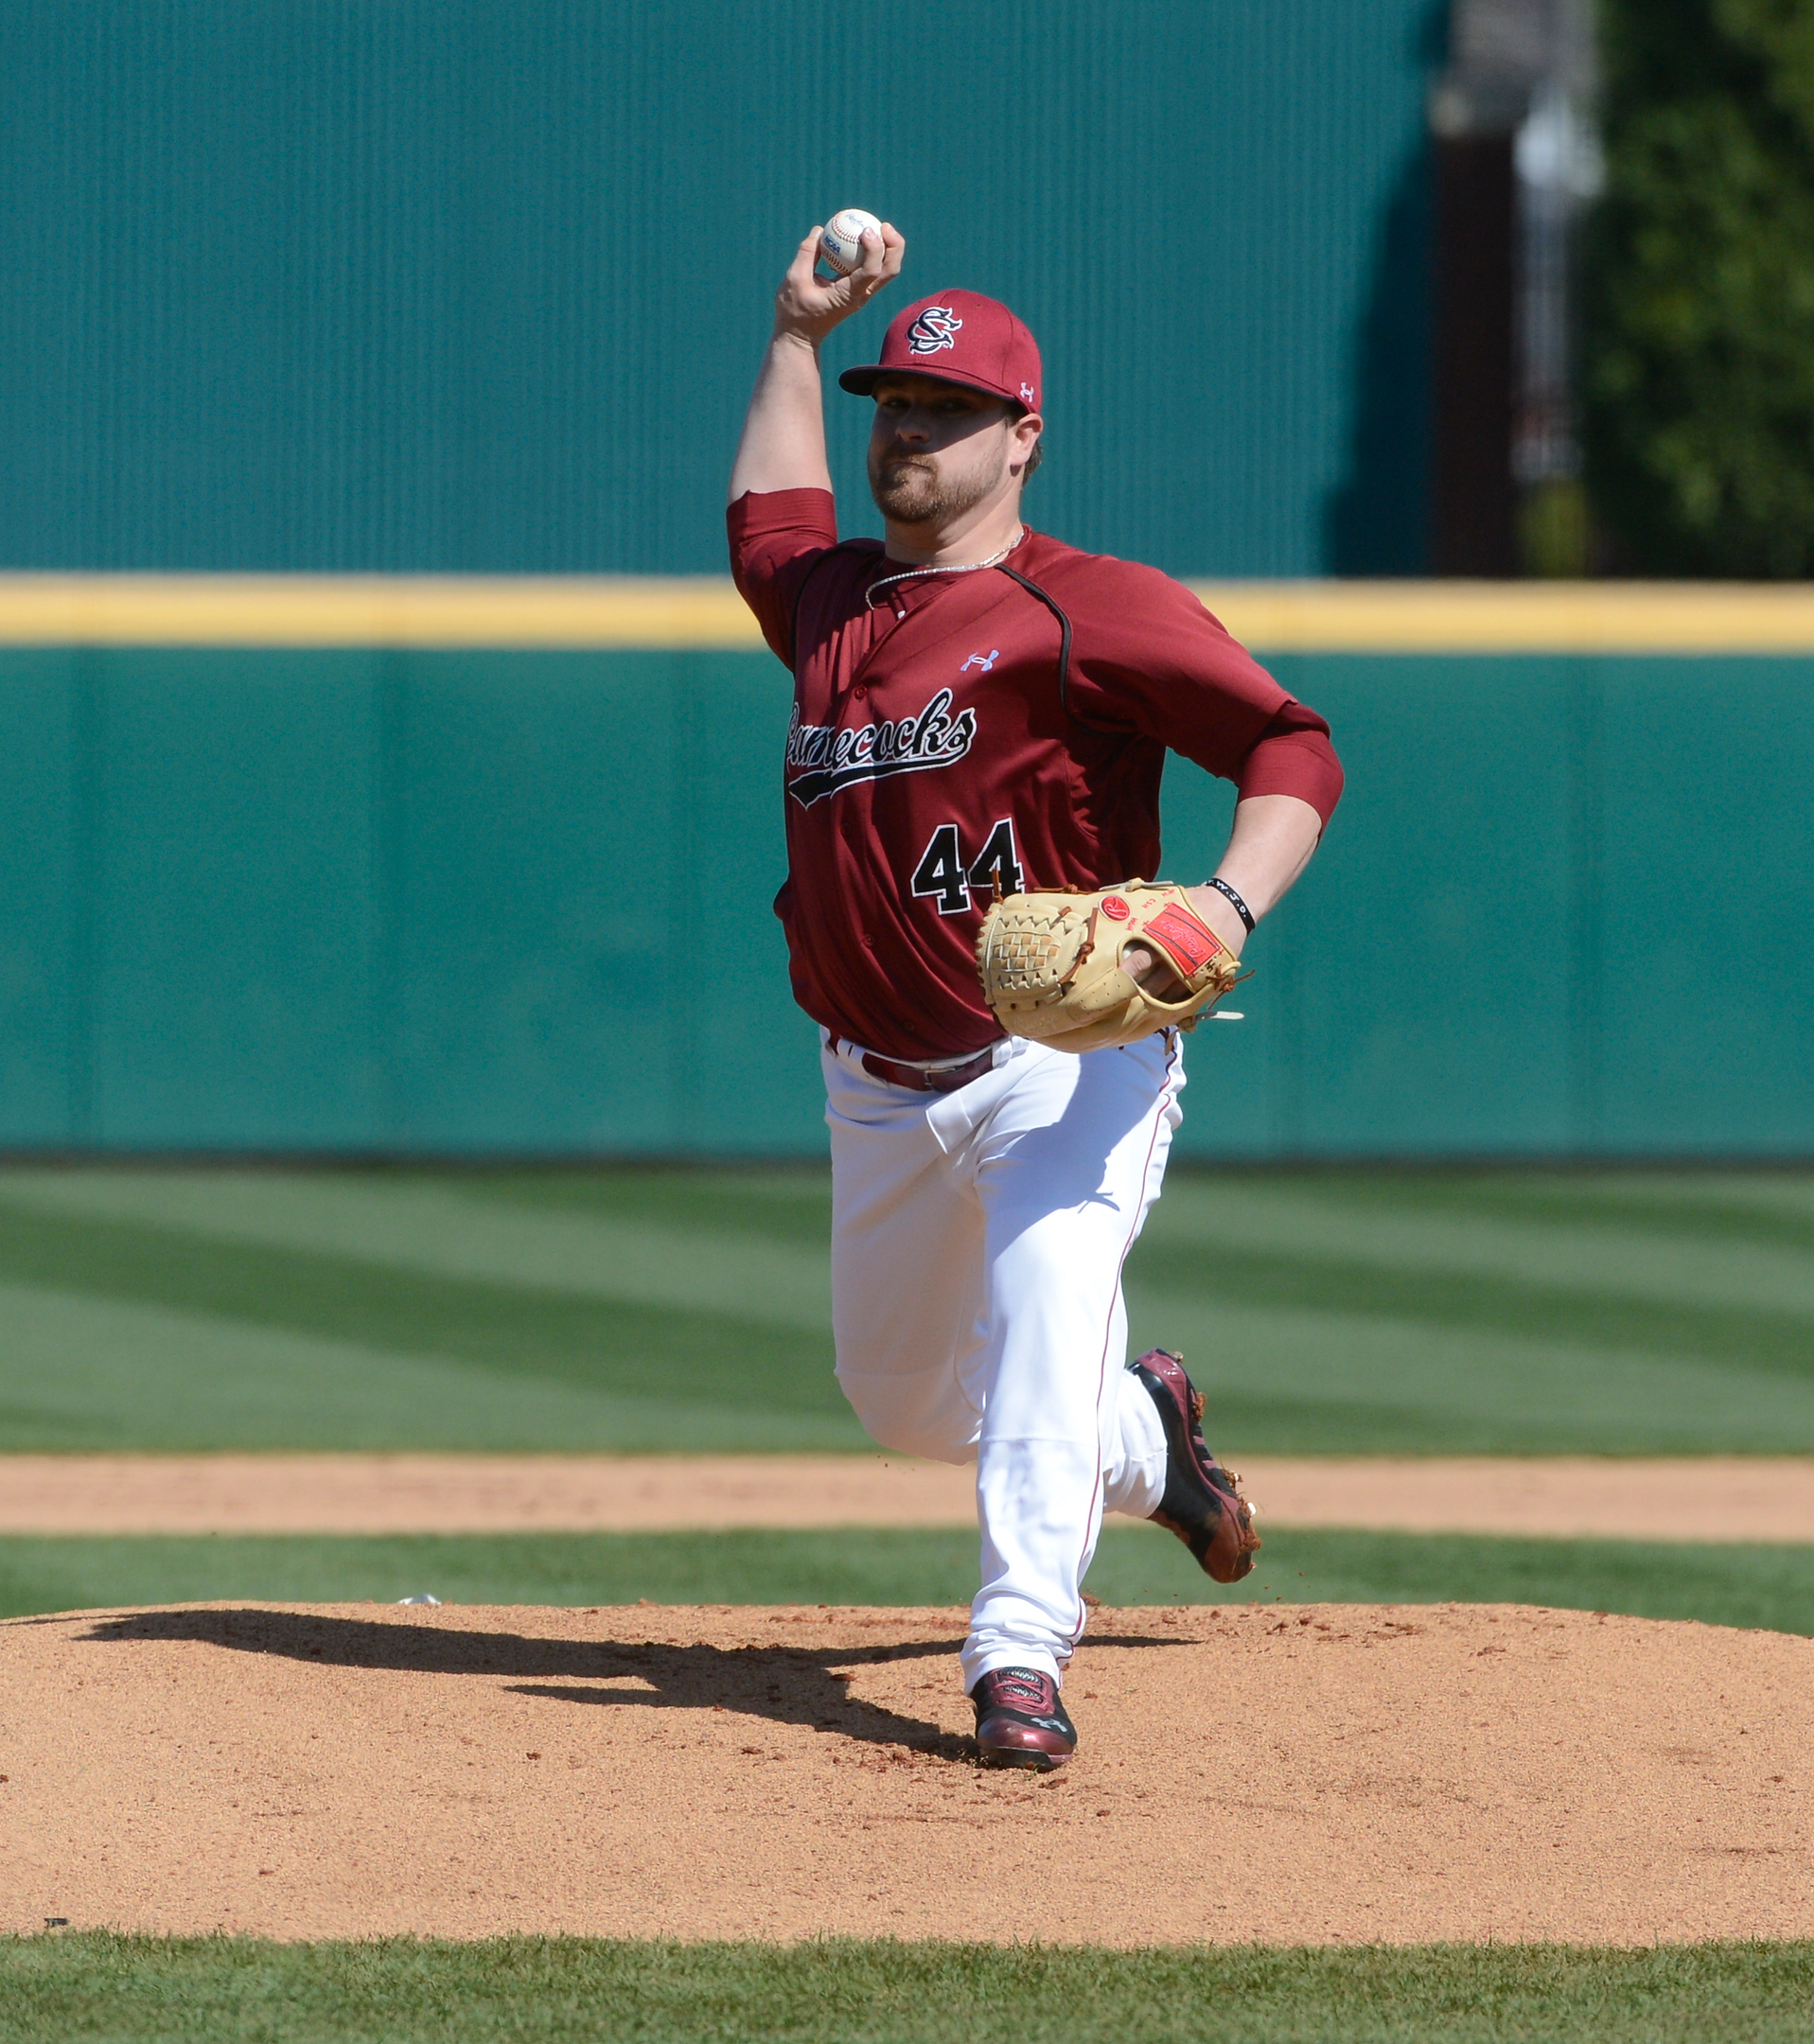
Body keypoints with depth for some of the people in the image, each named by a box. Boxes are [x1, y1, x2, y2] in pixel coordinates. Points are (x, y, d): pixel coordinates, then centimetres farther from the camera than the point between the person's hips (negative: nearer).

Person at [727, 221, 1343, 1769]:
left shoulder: (1084, 608, -9)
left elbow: (1294, 752, -15)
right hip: (882, 1096, 7)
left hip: (1070, 1067, -7)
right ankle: (1145, 1441, 44)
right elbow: (766, 517, 40)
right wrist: (801, 337, 39)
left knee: (1046, 1333, -28)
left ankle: (1022, 1658, -36)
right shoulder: (830, 599, 13)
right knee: (902, 1400, 17)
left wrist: (1226, 910, -32)